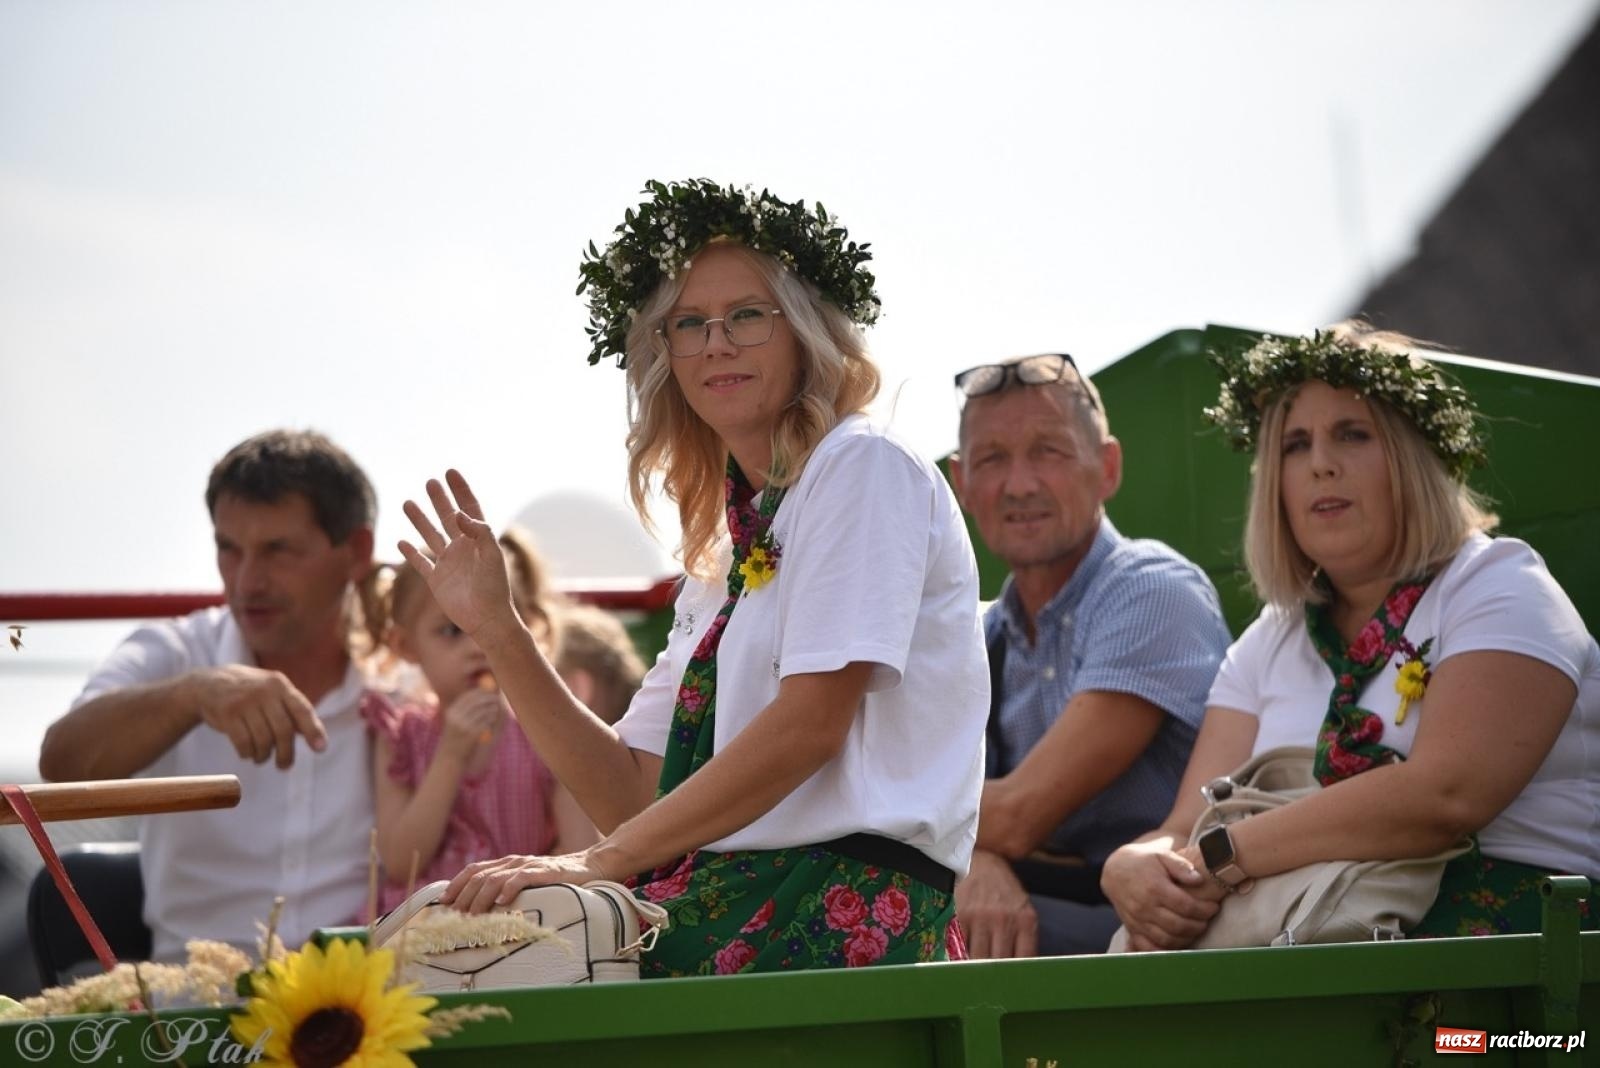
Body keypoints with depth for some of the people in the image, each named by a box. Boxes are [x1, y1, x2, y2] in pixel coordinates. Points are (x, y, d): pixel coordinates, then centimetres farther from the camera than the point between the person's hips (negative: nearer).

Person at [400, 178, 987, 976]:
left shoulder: (862, 468, -1)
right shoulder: (721, 558, 23)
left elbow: (811, 723, -13)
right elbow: (634, 796, 16)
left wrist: (601, 864, -15)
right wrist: (496, 632, 8)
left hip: (844, 924, -7)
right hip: (718, 907, 7)